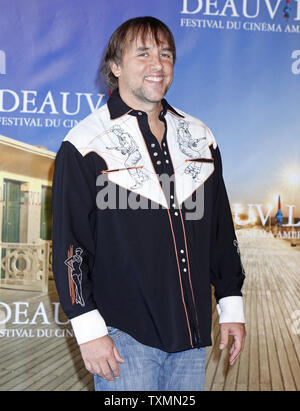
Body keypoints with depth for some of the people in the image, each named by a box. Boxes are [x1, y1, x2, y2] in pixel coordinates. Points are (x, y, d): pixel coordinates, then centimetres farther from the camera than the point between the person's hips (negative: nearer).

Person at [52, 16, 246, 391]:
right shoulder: (87, 145, -5)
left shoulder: (200, 138, 10)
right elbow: (69, 243, -8)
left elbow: (221, 230, 14)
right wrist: (88, 329, -12)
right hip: (124, 333, -4)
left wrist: (231, 306, 11)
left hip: (191, 332, 5)